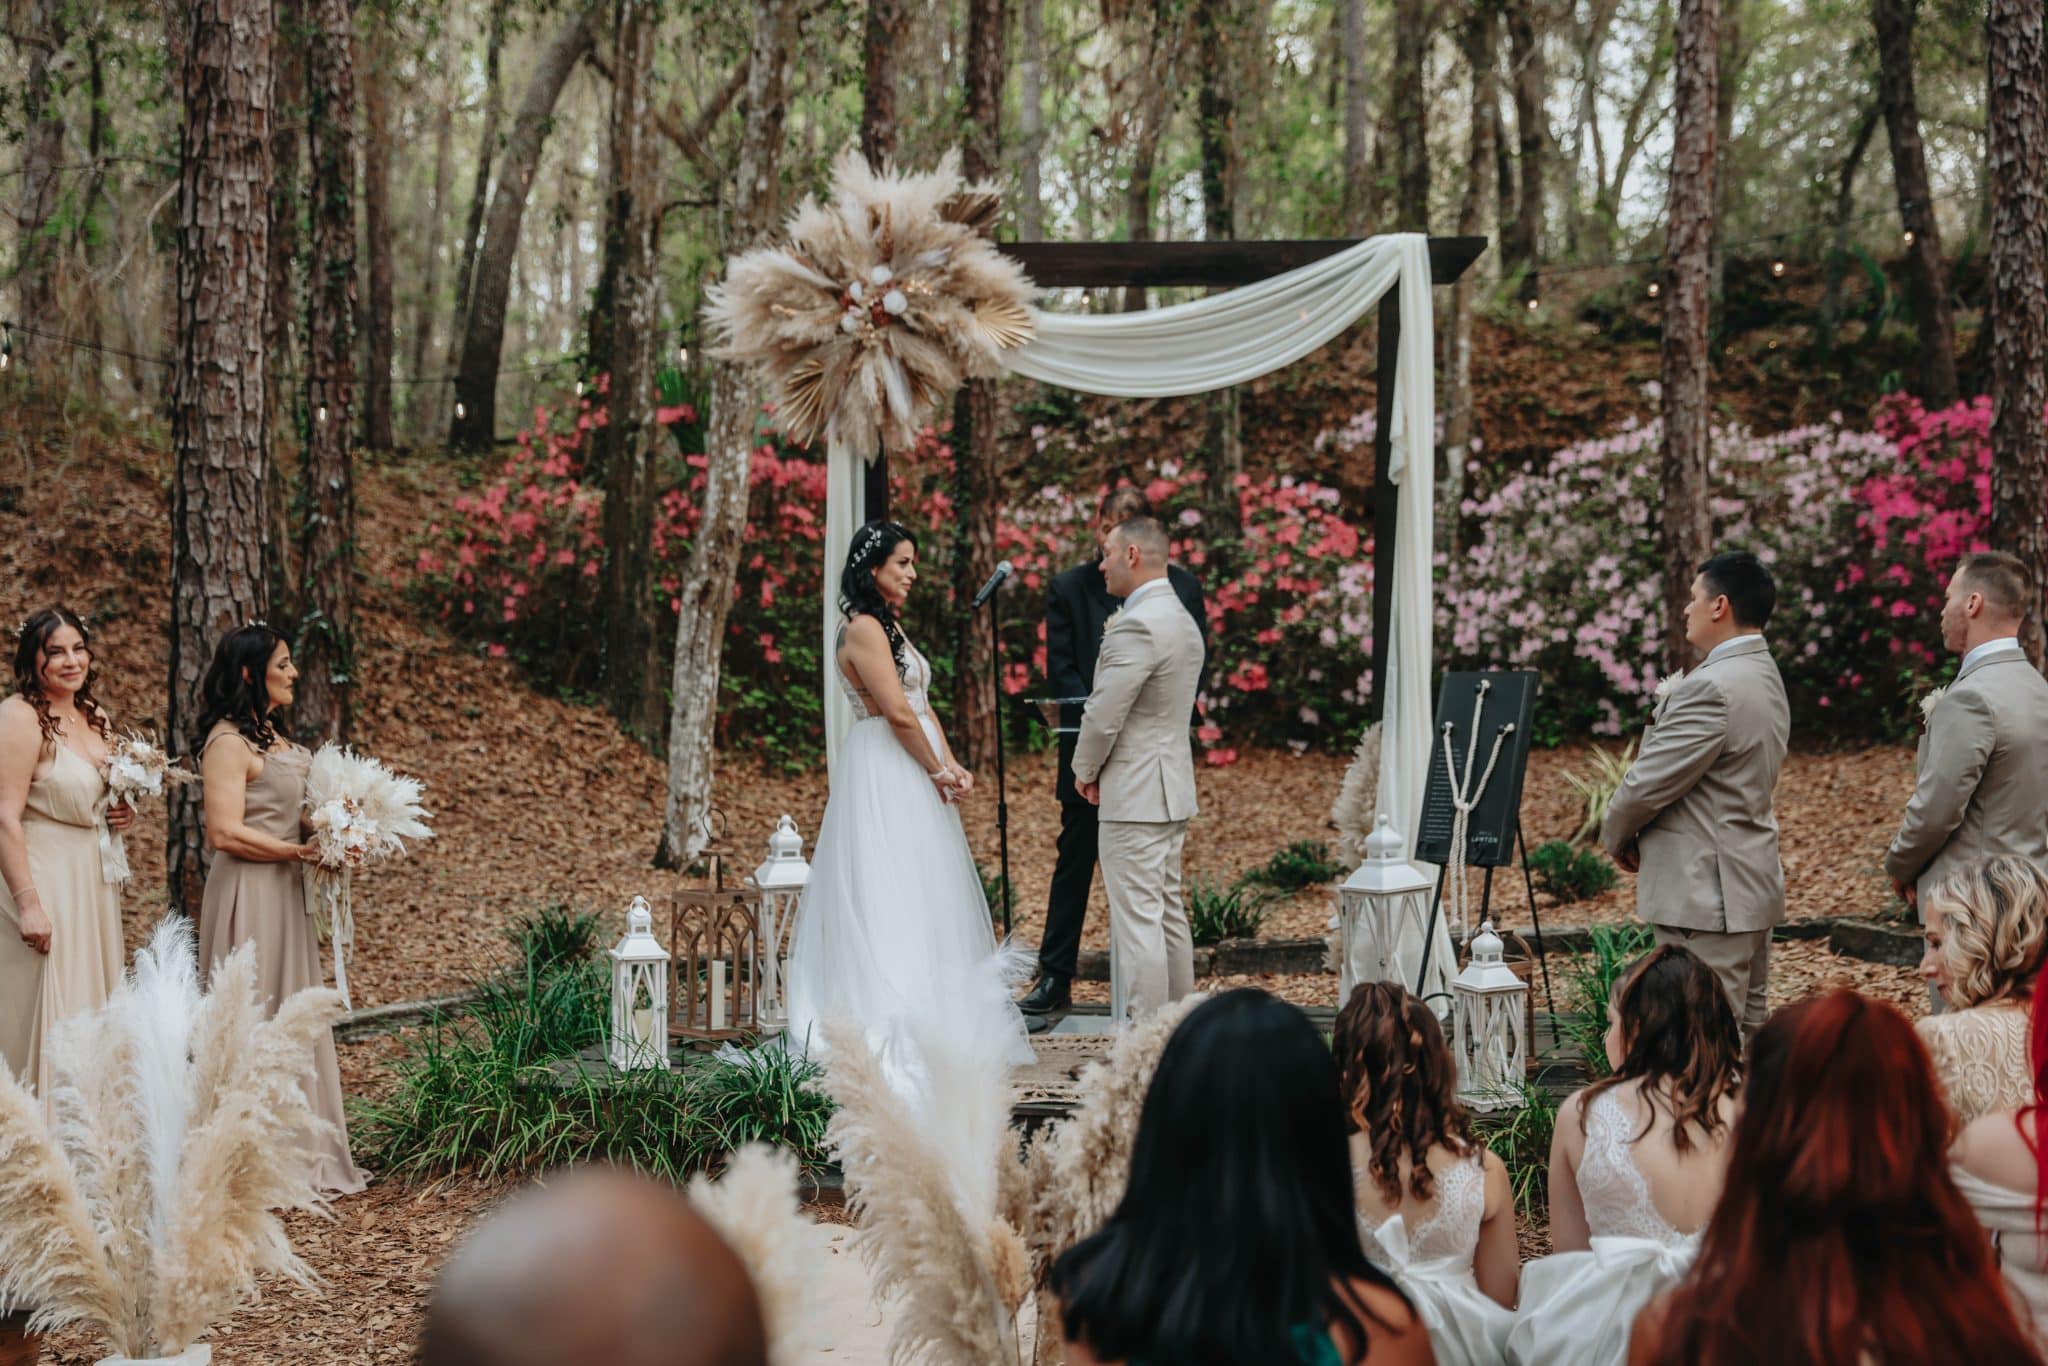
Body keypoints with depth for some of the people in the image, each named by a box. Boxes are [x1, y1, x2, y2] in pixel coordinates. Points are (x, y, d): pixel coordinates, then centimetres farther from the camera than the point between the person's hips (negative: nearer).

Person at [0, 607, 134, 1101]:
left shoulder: (95, 717, 11)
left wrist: (124, 814, 4)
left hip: (94, 881, 8)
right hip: (44, 878, -8)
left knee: (93, 1016, 11)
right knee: (45, 1019, -5)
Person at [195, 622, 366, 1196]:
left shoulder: (272, 736, 15)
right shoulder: (228, 742, -13)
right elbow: (225, 832, -21)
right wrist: (300, 852, -16)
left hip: (285, 896, 9)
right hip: (250, 896, -9)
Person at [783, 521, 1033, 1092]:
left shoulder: (891, 627, 17)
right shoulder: (864, 628, -14)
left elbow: (923, 706, 15)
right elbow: (898, 712, -19)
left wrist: (951, 765, 2)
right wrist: (938, 772, -9)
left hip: (914, 776, 10)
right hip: (882, 777, -10)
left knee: (919, 903, 12)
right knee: (888, 900, -7)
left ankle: (931, 1028, 19)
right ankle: (891, 1034, -4)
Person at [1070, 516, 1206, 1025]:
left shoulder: (1137, 625, -18)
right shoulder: (1183, 620, 14)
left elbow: (1103, 715, -20)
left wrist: (1085, 770, -2)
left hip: (1135, 793, -10)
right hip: (1172, 788, 10)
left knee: (1138, 920, -8)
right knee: (1169, 914, 15)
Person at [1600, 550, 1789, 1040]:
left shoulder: (1711, 688, -20)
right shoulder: (1765, 676, 13)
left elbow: (1647, 784, -18)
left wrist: (1617, 837, 2)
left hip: (1706, 898, -11)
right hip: (1752, 885, 11)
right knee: (1747, 1033, 14)